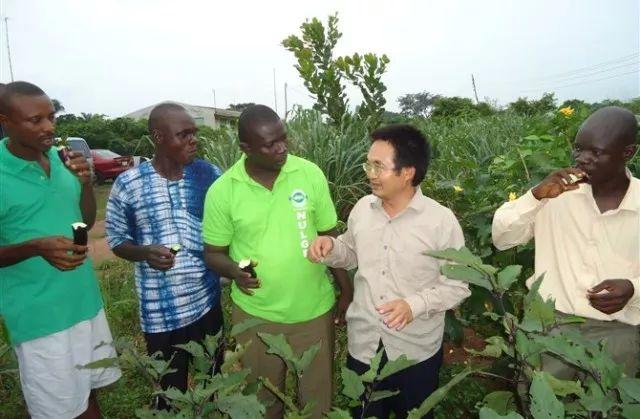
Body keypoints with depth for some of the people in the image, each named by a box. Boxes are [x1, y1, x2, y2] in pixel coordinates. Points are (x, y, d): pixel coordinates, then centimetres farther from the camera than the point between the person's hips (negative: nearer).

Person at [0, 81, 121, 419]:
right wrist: (37, 247, -29)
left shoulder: (62, 158, 2)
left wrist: (86, 182, -8)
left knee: (88, 391, 20)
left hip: (84, 299, 5)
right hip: (38, 314, -5)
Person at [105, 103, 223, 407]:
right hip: (160, 313, -1)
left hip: (207, 302, 2)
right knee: (171, 389, 19)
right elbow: (117, 241, 0)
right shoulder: (127, 185, -10)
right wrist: (145, 253, -19)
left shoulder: (210, 174, -6)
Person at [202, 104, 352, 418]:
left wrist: (346, 289, 3)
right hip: (255, 314, 0)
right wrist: (234, 271, -24)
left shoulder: (311, 174, -9)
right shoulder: (222, 191, -11)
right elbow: (213, 253, -2)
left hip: (314, 309, 1)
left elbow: (330, 236, 0)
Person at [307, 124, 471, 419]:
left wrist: (415, 304, -26)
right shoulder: (362, 208, -4)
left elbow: (458, 286, -11)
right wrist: (331, 247, -10)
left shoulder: (442, 221, -17)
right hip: (363, 345, 3)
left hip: (417, 353, -3)